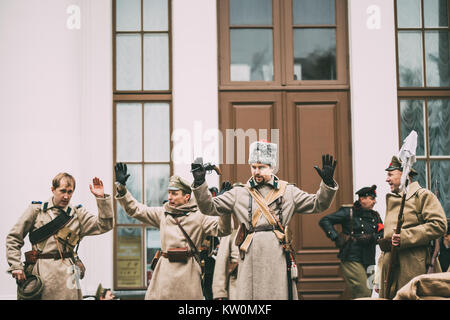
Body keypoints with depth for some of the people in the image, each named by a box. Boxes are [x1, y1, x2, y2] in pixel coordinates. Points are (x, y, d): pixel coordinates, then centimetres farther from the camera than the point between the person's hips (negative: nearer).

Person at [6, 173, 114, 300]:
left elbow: (105, 225, 0)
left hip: (66, 273, 1)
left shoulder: (77, 214, 11)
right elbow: (14, 238, 7)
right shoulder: (36, 209, 6)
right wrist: (16, 266, -2)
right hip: (39, 273, -1)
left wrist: (102, 198, -10)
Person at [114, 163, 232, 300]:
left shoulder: (199, 216, 2)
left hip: (188, 270, -3)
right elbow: (135, 209, 14)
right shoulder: (162, 213, 13)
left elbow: (222, 229, -7)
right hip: (165, 269, 3)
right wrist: (121, 188, 6)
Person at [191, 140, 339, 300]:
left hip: (278, 256, 0)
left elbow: (318, 204, 10)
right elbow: (209, 207, 9)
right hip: (250, 256, 0)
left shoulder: (288, 191, 13)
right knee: (248, 294, -2)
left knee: (280, 294, 0)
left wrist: (327, 182, -6)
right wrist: (200, 183, -5)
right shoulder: (239, 193, 13)